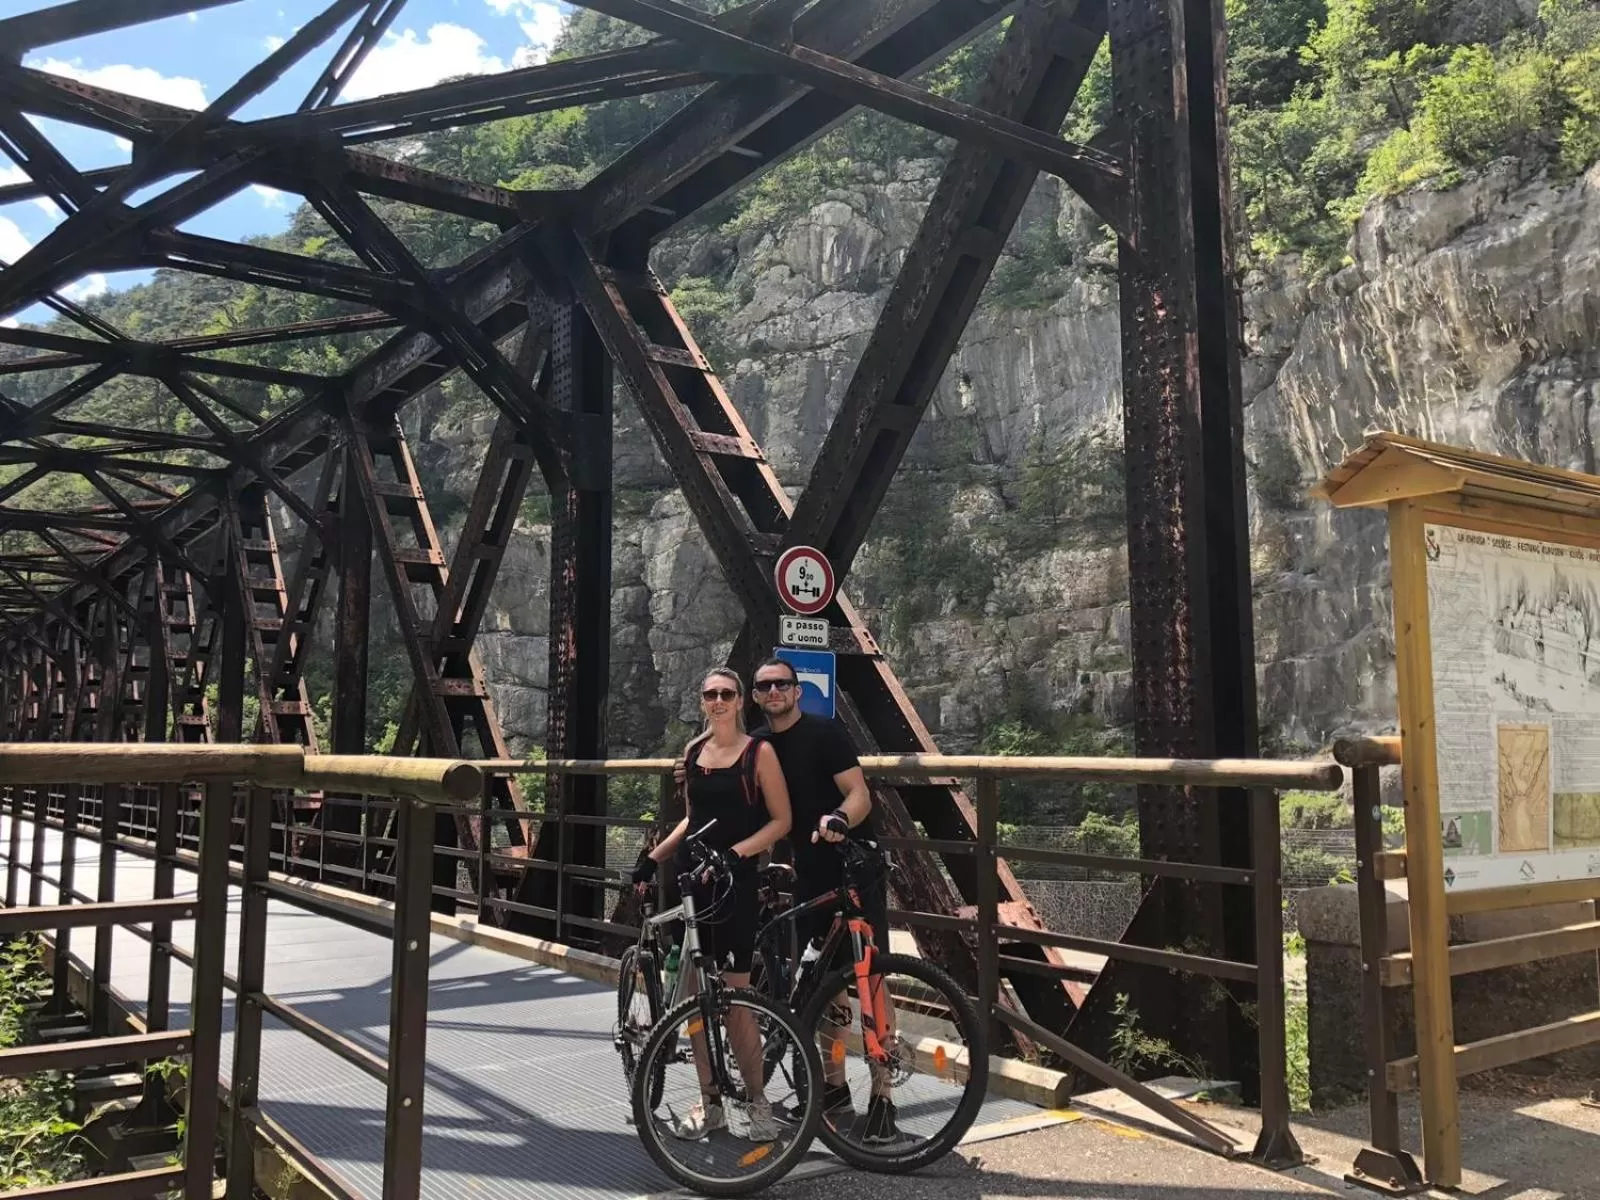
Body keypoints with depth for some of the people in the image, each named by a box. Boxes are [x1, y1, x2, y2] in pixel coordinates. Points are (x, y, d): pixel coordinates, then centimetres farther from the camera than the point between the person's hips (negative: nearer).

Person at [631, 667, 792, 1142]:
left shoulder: (759, 752, -5)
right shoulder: (694, 751, 10)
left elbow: (781, 820, -7)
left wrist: (734, 853, -19)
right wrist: (654, 857, 11)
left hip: (734, 881, -5)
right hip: (689, 877, 5)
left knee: (734, 996, -3)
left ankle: (756, 1101, 13)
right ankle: (709, 1102, 18)